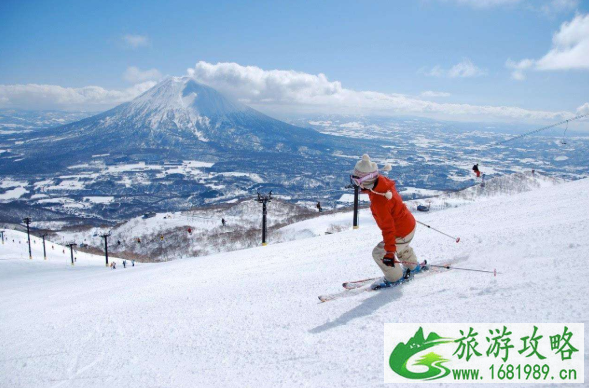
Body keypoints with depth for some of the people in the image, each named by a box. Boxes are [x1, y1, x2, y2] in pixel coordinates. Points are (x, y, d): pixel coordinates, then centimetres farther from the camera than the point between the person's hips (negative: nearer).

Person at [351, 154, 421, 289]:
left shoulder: (378, 201, -38)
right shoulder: (383, 182, -13)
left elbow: (388, 228, -37)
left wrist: (390, 253, -33)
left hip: (401, 234, -9)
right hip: (409, 224, 9)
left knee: (379, 254, 4)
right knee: (401, 247, 35)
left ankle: (395, 278, 26)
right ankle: (413, 266, 60)